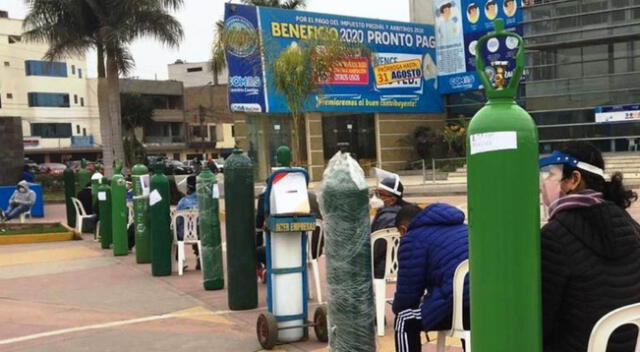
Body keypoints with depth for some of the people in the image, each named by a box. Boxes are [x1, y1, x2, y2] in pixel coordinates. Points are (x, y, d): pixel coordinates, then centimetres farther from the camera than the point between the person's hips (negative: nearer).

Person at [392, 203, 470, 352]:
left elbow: (407, 291, 6)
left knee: (405, 322, 8)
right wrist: (427, 300, 39)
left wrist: (398, 309, 27)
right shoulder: (459, 227, 29)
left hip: (462, 305, -8)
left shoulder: (413, 239, 5)